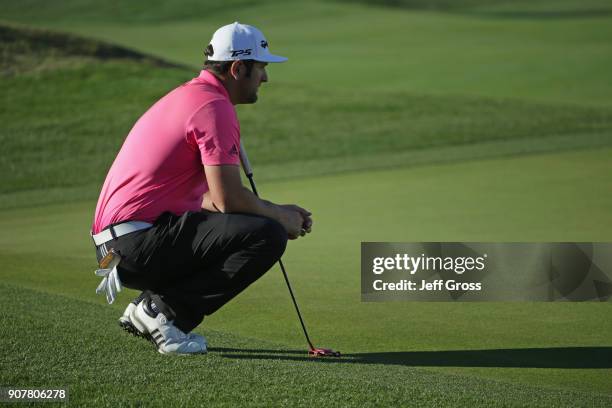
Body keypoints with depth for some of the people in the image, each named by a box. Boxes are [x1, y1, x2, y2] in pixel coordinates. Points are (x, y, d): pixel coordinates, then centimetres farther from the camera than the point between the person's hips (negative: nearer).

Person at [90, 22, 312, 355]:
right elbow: (229, 199, -17)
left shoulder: (187, 96, 22)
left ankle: (148, 307, 12)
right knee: (267, 237, -17)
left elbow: (211, 198, 26)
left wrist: (278, 212, 20)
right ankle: (167, 311, -10)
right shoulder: (215, 107, -11)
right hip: (139, 241, -10)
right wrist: (279, 216, 2)